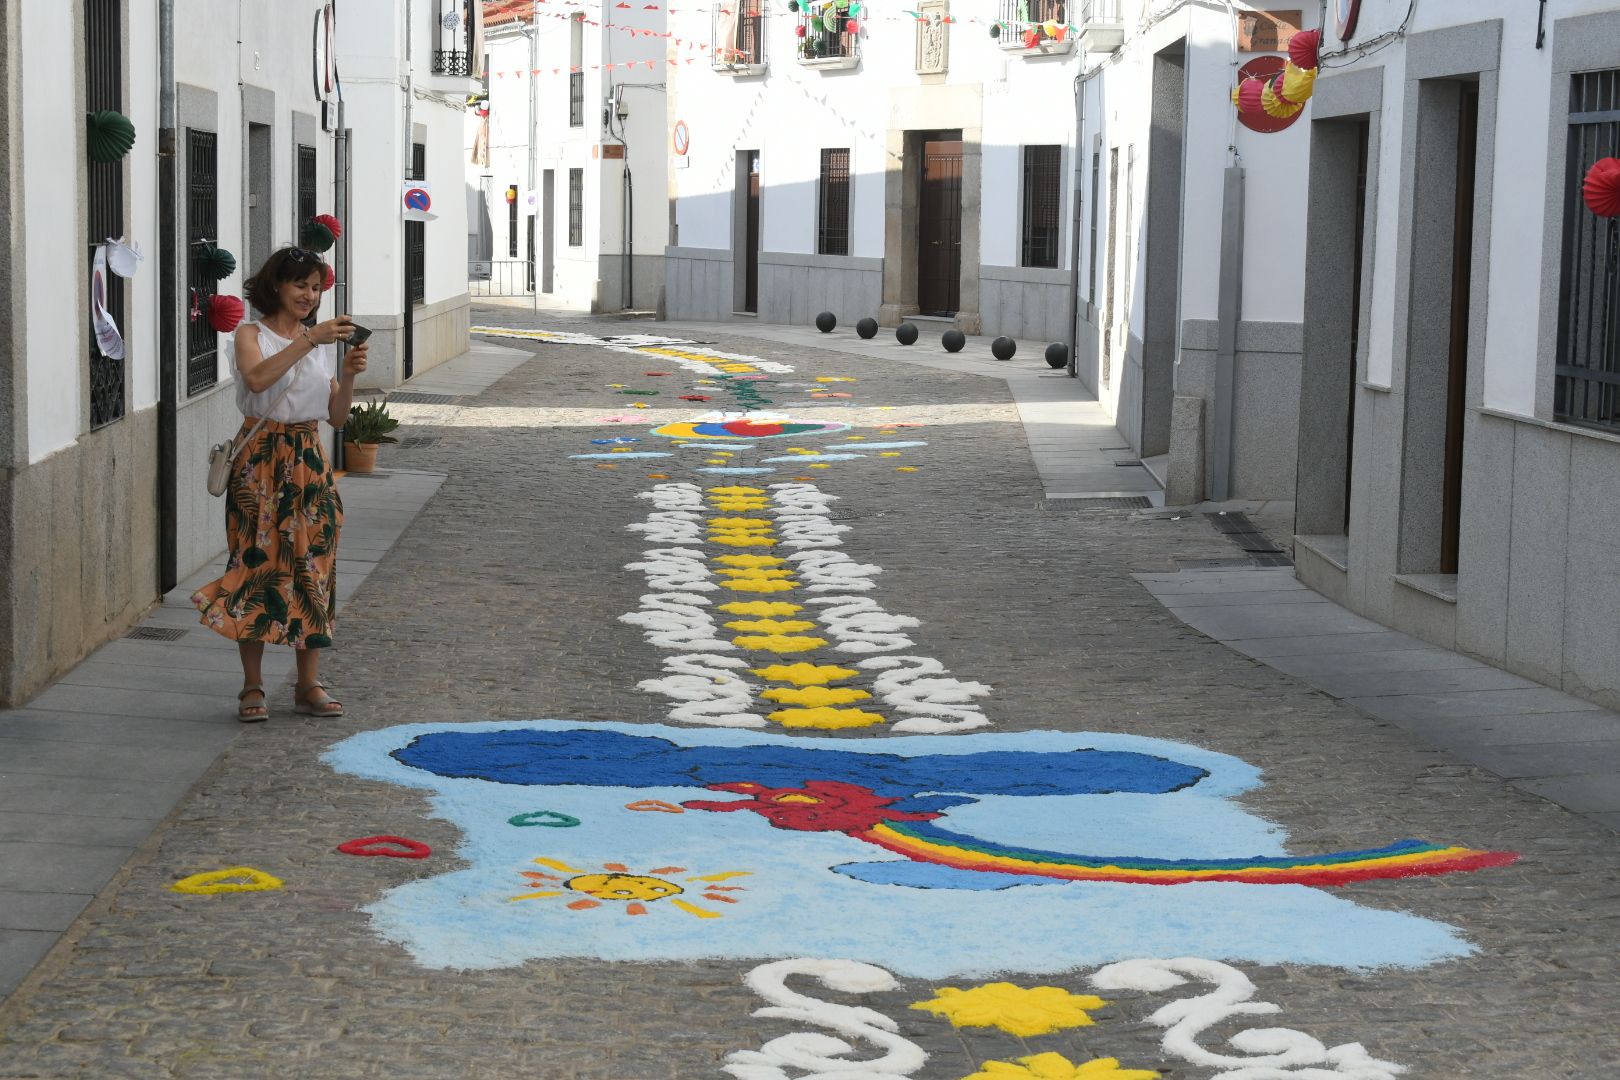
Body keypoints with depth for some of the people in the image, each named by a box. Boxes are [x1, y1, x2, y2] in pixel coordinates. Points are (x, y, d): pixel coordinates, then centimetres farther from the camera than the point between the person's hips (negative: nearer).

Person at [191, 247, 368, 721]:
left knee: (312, 567, 4)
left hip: (309, 463, 5)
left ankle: (309, 684, 11)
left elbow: (336, 417, 9)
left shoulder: (323, 341, 12)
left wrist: (348, 375, -8)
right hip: (261, 461, -5)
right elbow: (257, 378, -26)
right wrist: (309, 340, -29)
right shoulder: (251, 335, -3)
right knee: (258, 562, -5)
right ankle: (252, 686, 1)